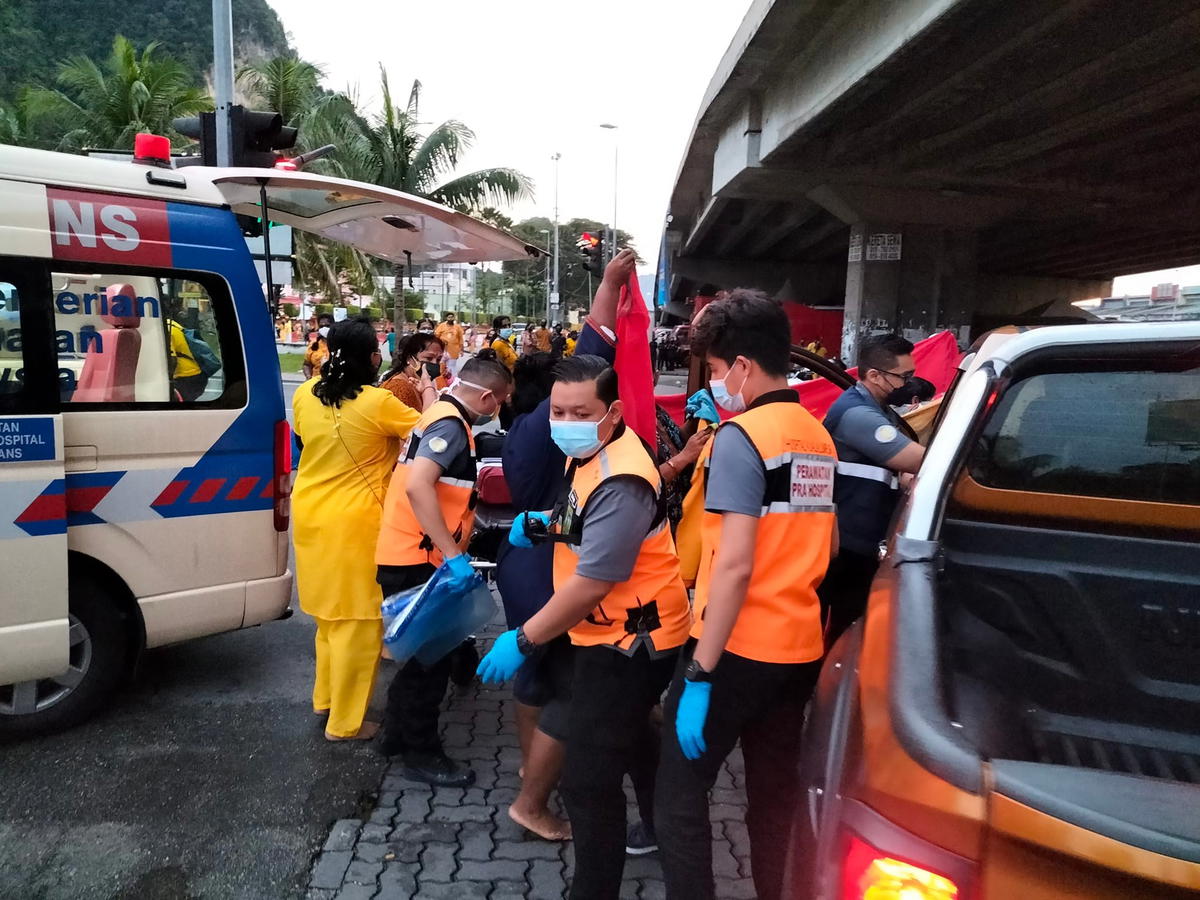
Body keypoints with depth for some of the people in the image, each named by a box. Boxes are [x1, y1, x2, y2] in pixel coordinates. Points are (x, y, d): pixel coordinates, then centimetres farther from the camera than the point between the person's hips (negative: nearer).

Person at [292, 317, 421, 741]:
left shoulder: (305, 394, -1)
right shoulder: (377, 403, -19)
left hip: (311, 514, 7)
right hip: (354, 521, -7)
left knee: (331, 612, 23)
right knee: (357, 619, 5)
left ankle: (325, 697, 38)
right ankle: (344, 722, 15)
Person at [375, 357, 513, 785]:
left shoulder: (442, 415, 14)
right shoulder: (451, 424, -18)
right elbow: (417, 485, -32)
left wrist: (449, 551, 21)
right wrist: (452, 554, -32)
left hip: (413, 556, 10)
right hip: (418, 560, -10)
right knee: (431, 655, 1)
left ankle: (397, 732, 34)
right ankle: (422, 754, 14)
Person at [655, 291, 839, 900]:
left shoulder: (740, 437, -15)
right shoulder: (818, 437, 9)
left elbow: (735, 565, -22)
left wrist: (699, 674, -19)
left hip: (737, 649, -8)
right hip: (799, 647, 8)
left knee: (678, 797, 5)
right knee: (776, 797, 18)